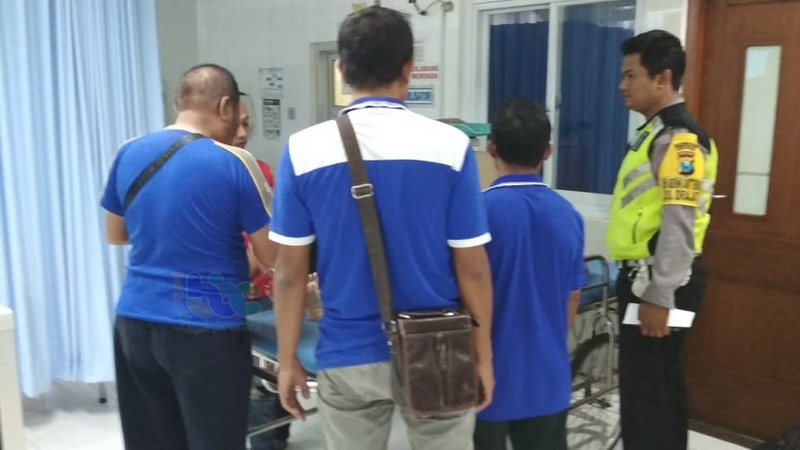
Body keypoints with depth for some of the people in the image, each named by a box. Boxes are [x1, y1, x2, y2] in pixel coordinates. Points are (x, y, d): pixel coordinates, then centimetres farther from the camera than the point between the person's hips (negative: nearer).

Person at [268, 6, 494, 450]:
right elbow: (471, 267, -7)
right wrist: (482, 355, 5)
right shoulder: (450, 145, -11)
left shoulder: (303, 149, -8)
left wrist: (287, 359, 7)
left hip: (347, 355, 1)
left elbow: (290, 271, -4)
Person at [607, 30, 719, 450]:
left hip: (659, 282, -10)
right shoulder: (655, 131, 14)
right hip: (644, 276, 10)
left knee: (646, 389, -2)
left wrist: (659, 296, -21)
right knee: (660, 384, 19)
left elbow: (678, 225, -21)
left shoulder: (680, 138, -16)